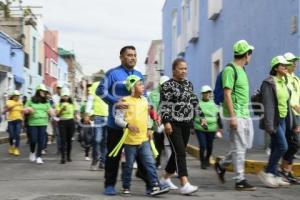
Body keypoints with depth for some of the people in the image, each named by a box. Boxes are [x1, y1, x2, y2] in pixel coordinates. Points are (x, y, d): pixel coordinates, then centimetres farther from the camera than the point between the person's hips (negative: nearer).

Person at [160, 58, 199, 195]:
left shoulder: (189, 84, 14)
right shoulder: (167, 85, -5)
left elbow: (194, 103, 19)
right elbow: (164, 106, -11)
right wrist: (166, 122, -20)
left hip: (186, 123, 7)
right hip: (173, 123, -7)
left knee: (177, 153, 11)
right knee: (180, 153, -14)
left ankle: (165, 179, 28)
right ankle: (184, 184, -19)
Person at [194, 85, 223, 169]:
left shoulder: (213, 104, 12)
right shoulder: (198, 104, 0)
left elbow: (218, 116, 16)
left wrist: (220, 127, 14)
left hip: (211, 128, 3)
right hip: (200, 128, -3)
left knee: (209, 146, 8)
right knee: (202, 145, -11)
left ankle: (207, 159, 32)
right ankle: (203, 162, 1)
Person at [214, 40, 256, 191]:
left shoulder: (241, 70, 17)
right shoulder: (230, 70, -12)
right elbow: (227, 94, -17)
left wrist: (245, 113, 18)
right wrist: (232, 116, -21)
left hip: (245, 115, 9)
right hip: (235, 115, -9)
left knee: (246, 145, 11)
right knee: (239, 147, -4)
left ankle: (221, 164, 26)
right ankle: (240, 180, 4)